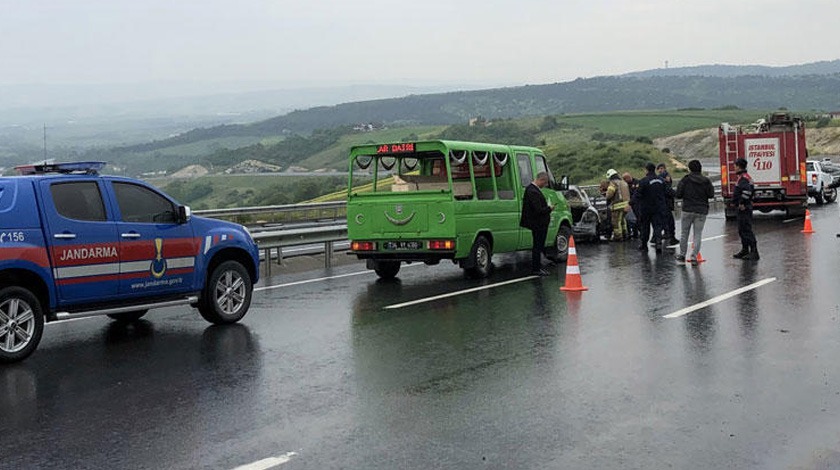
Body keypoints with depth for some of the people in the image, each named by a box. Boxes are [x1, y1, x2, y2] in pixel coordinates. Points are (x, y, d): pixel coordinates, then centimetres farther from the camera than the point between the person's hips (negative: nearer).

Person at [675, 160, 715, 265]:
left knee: (684, 233, 12)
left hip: (688, 210, -1)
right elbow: (711, 195, -2)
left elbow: (678, 195, -8)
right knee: (698, 234, 5)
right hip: (701, 211, 1)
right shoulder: (706, 181, -1)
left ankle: (682, 255, 19)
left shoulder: (685, 180, -6)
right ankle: (694, 257, -1)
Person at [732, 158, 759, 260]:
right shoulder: (746, 177, 18)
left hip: (744, 208, -11)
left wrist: (742, 203, -23)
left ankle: (754, 252, -11)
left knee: (746, 230, -11)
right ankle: (745, 250, 25)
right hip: (743, 208, 11)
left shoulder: (743, 178, -16)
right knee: (742, 230, 17)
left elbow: (746, 191, -31)